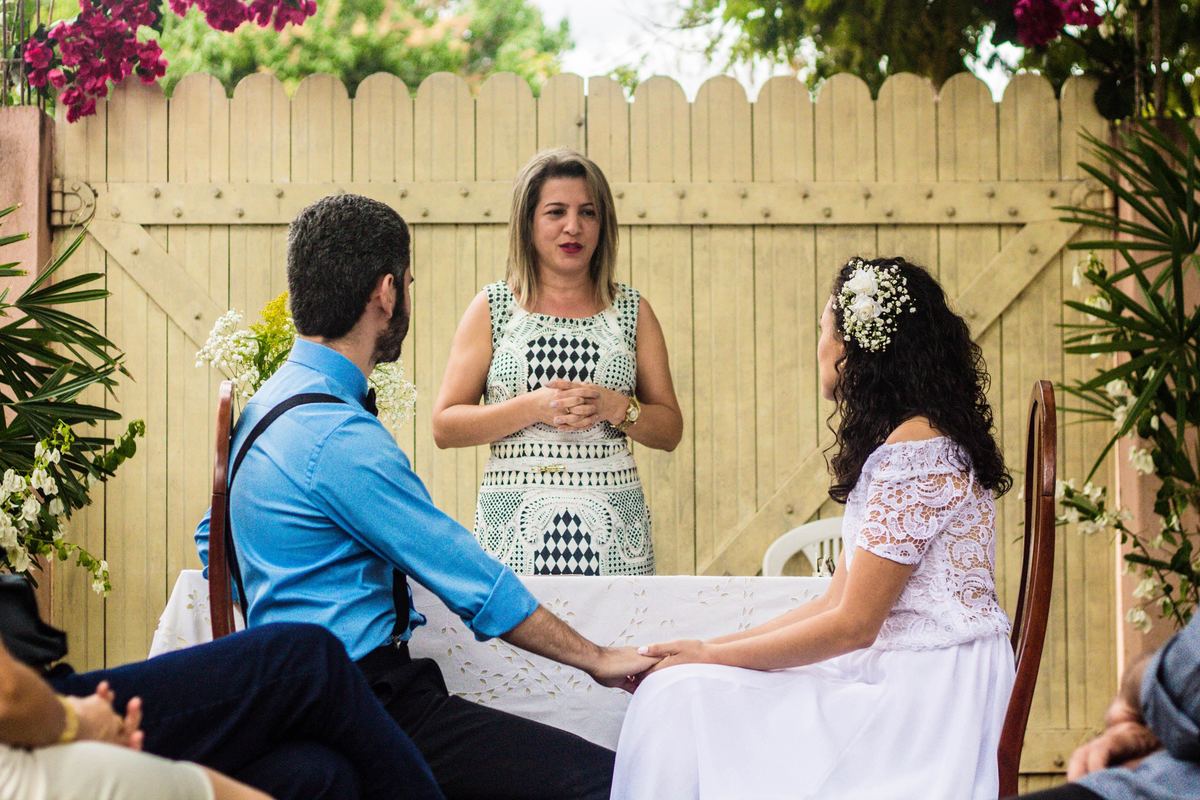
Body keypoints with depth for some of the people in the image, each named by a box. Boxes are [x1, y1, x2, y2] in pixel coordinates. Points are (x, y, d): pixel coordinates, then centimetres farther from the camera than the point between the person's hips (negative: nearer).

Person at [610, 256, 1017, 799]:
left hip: (923, 697, -9)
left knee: (687, 700, -15)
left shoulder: (916, 450, -16)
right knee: (681, 693, -3)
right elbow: (834, 602, 14)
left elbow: (852, 625, -16)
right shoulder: (890, 444, 17)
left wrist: (712, 655, -7)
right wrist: (710, 651, 7)